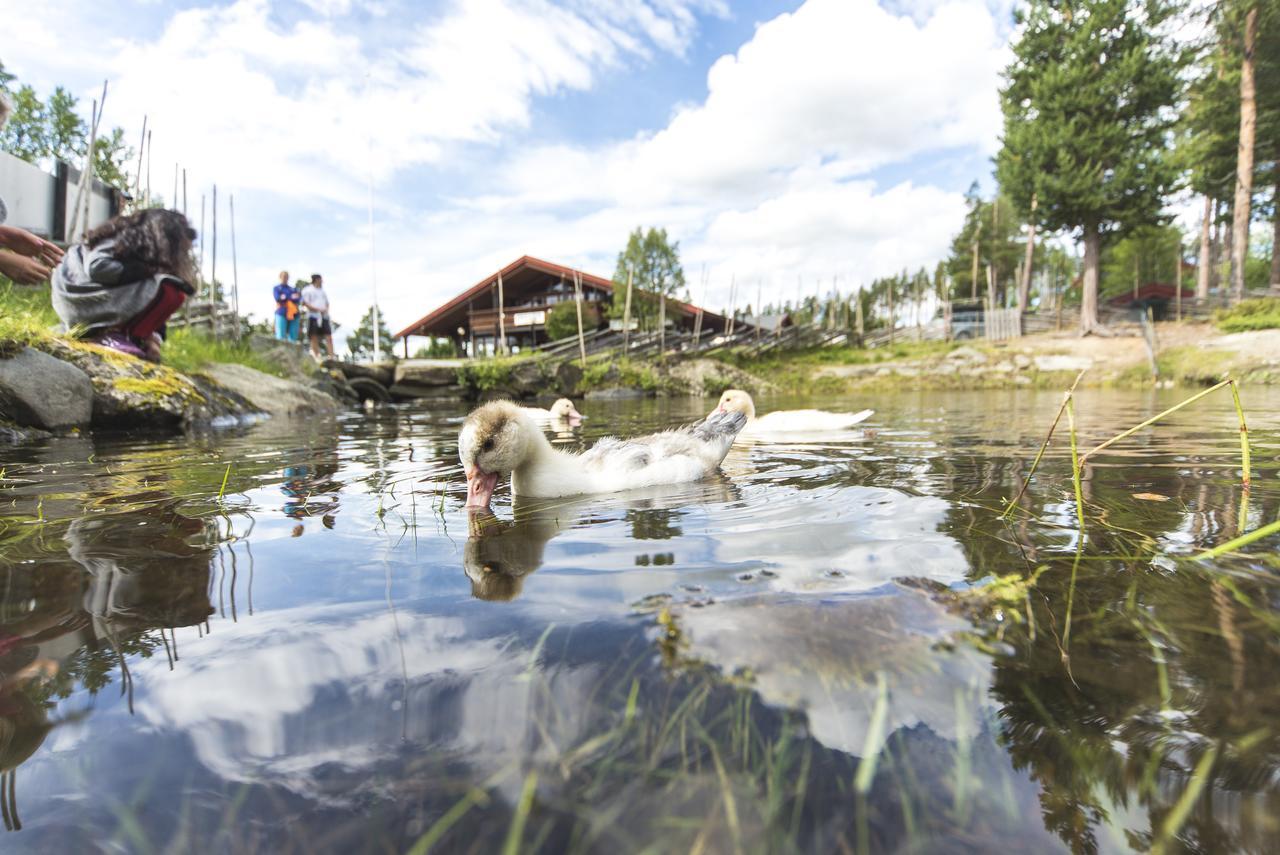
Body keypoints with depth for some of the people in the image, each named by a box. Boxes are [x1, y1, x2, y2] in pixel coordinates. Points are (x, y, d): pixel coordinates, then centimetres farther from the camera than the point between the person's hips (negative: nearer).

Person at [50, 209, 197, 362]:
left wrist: (153, 336, -6)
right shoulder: (130, 238, -8)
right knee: (171, 292, -19)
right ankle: (115, 335, -15)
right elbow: (96, 266, -24)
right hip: (83, 301, -8)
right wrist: (149, 271, -19)